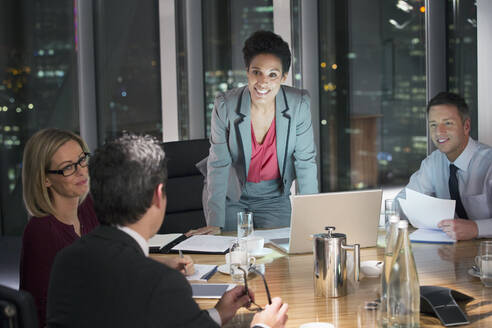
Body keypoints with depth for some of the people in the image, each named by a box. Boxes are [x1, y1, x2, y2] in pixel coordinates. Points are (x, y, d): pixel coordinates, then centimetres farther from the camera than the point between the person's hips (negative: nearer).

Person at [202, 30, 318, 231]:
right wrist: (215, 224, -22)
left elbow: (306, 161, -11)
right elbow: (218, 164, -17)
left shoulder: (299, 104, -18)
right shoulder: (225, 105, -21)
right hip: (230, 195, -1)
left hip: (274, 197, 1)